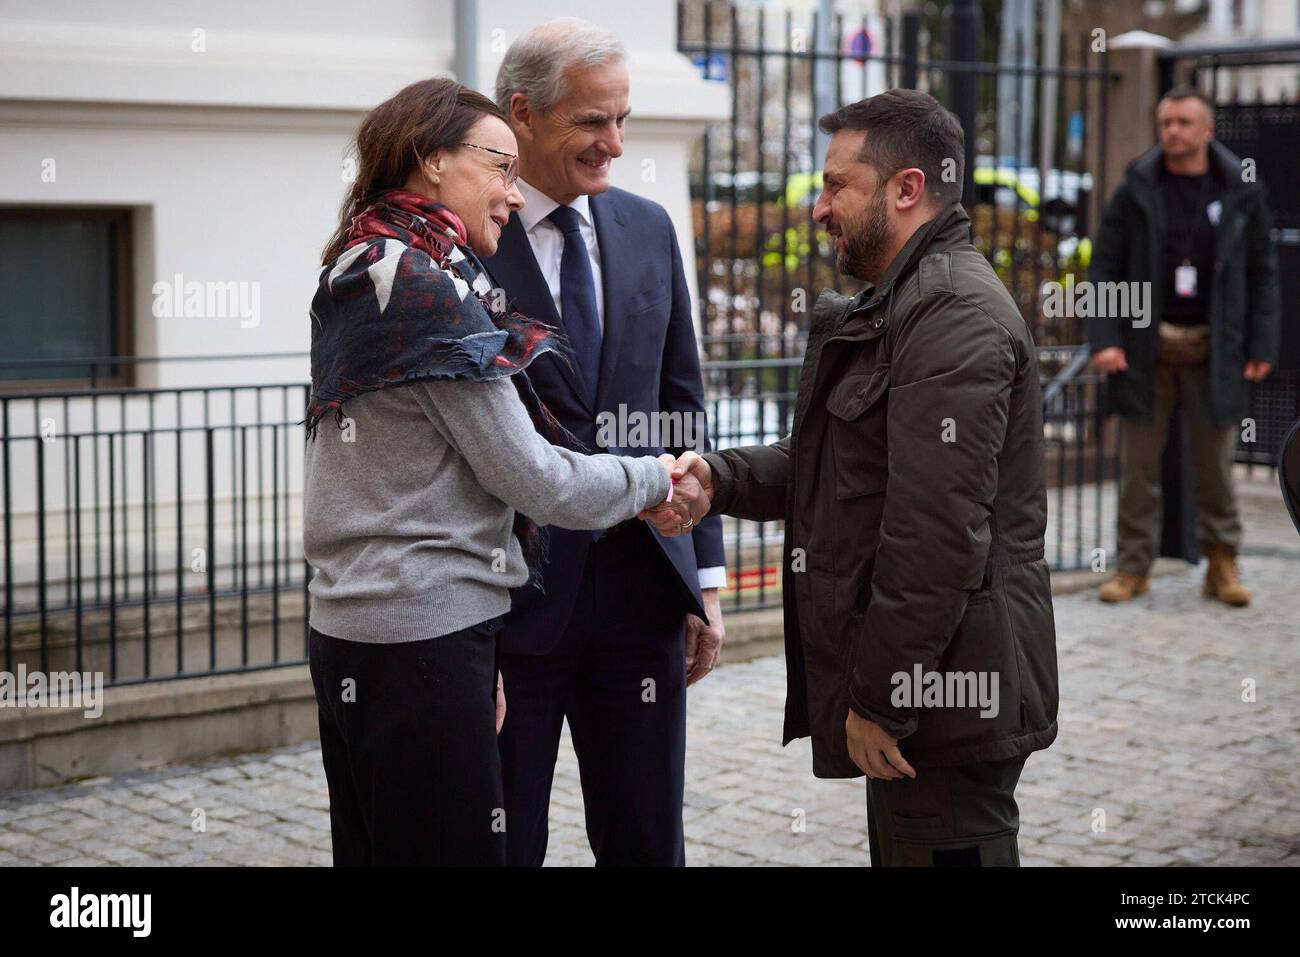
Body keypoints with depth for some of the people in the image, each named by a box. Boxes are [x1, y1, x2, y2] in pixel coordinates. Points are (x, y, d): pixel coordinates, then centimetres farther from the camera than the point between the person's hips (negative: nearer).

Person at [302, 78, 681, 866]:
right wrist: (654, 479, 2)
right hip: (422, 640, -10)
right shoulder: (432, 289, -14)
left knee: (377, 845, 14)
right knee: (452, 847, -5)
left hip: (355, 626, 10)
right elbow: (527, 475, -14)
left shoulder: (361, 275, 15)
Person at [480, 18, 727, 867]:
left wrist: (705, 576, 9)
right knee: (504, 842, 8)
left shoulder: (648, 230, 9)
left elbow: (681, 407, 12)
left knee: (647, 838, 12)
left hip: (640, 590, 5)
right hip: (507, 596, -5)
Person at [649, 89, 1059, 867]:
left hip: (946, 692, -11)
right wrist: (720, 480, 1)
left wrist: (878, 700, -21)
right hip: (910, 685, 11)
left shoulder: (957, 316, -17)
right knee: (899, 845, 18)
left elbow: (939, 533, -23)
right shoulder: (898, 307, 19)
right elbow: (824, 465, 20)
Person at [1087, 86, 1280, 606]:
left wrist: (1262, 345, 0)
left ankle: (1221, 564, 16)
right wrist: (1103, 338, -9)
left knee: (1215, 461, 5)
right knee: (1139, 463, 3)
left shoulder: (1240, 193, 4)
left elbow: (1263, 272, 7)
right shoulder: (1136, 192, 2)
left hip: (1212, 349, 0)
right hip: (1145, 346, 0)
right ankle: (1134, 567, 11)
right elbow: (1105, 267, 2)